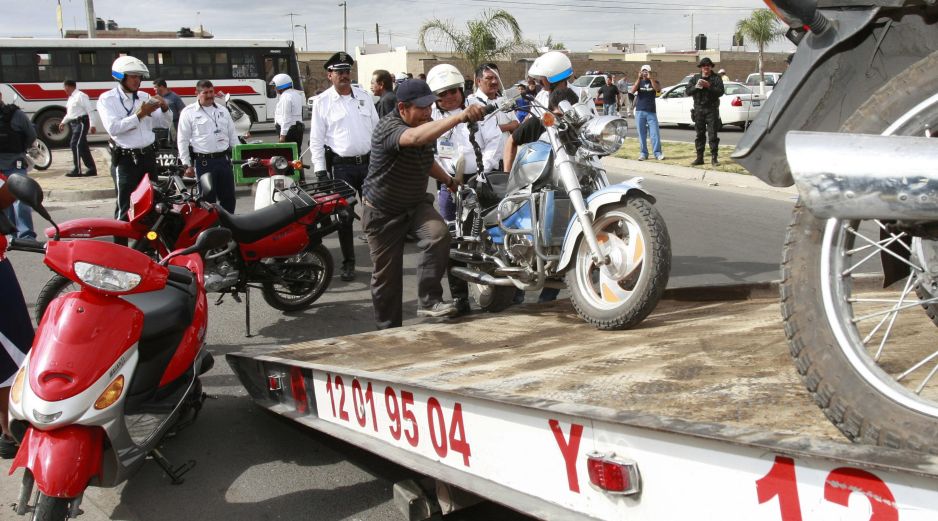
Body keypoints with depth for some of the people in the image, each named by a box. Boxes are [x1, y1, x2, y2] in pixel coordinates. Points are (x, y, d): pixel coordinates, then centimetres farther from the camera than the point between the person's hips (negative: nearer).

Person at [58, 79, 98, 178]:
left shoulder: (80, 96, -12)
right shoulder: (71, 98, 16)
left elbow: (90, 111, -17)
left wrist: (92, 125, -21)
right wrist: (63, 122, 21)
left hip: (81, 122, -9)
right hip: (74, 123, 9)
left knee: (75, 144, -12)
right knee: (83, 147, 10)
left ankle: (77, 170, -10)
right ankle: (92, 169, 14)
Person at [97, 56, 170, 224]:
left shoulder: (144, 97, 9)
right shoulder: (107, 99, -5)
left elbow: (166, 119, 10)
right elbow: (113, 127, -20)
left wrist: (164, 107, -12)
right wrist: (139, 115, -21)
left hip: (148, 156, 6)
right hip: (125, 159, -6)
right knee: (126, 208, -4)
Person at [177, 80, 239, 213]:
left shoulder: (222, 110, 13)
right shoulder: (188, 112, -1)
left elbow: (233, 136, 17)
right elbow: (182, 141, -2)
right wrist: (187, 165, -7)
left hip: (224, 159, 4)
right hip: (204, 162, -4)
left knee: (229, 197, 8)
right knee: (208, 198, 0)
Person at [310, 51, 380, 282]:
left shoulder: (364, 97, 7)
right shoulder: (322, 102, -2)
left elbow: (376, 129, 11)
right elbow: (316, 139, -3)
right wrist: (320, 170, -9)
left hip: (368, 162, 3)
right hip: (341, 166, -3)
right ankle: (348, 263, 13)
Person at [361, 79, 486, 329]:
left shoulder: (426, 125, 0)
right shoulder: (388, 127, -26)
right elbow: (415, 138, -51)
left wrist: (448, 180, 17)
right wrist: (460, 116, -60)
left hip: (416, 204, 5)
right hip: (383, 212, -5)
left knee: (438, 233, -26)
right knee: (386, 274, 3)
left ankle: (429, 300, -20)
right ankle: (389, 328, 21)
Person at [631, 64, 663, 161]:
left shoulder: (654, 81, 8)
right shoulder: (638, 82, 9)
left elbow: (658, 89, -14)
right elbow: (633, 90, -11)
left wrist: (650, 78, -19)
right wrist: (639, 78, -18)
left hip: (651, 112, -1)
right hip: (640, 111, 1)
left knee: (655, 133, -7)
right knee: (642, 134, 2)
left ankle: (657, 153, -5)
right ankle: (643, 153, 6)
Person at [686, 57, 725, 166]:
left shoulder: (716, 78, 2)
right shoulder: (695, 78, 11)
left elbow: (720, 92, -10)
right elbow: (688, 91, 3)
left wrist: (708, 86, -21)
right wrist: (696, 87, -15)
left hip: (712, 109, -3)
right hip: (698, 110, 3)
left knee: (713, 135, -5)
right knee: (700, 135, 7)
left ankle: (714, 158, -2)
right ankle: (699, 158, 12)